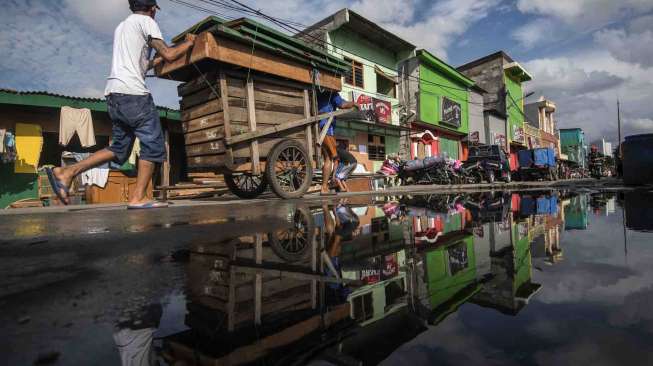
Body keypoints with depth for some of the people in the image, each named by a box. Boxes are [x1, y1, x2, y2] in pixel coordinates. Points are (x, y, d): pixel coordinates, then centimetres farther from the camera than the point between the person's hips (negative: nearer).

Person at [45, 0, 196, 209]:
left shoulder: (121, 26, 29)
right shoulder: (146, 21, 3)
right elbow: (169, 55, -5)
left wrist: (158, 60, 39)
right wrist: (188, 43, 11)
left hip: (114, 93, 9)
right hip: (132, 92, -9)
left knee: (120, 148, 13)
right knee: (153, 145, -4)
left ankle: (66, 173, 7)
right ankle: (138, 198, -8)